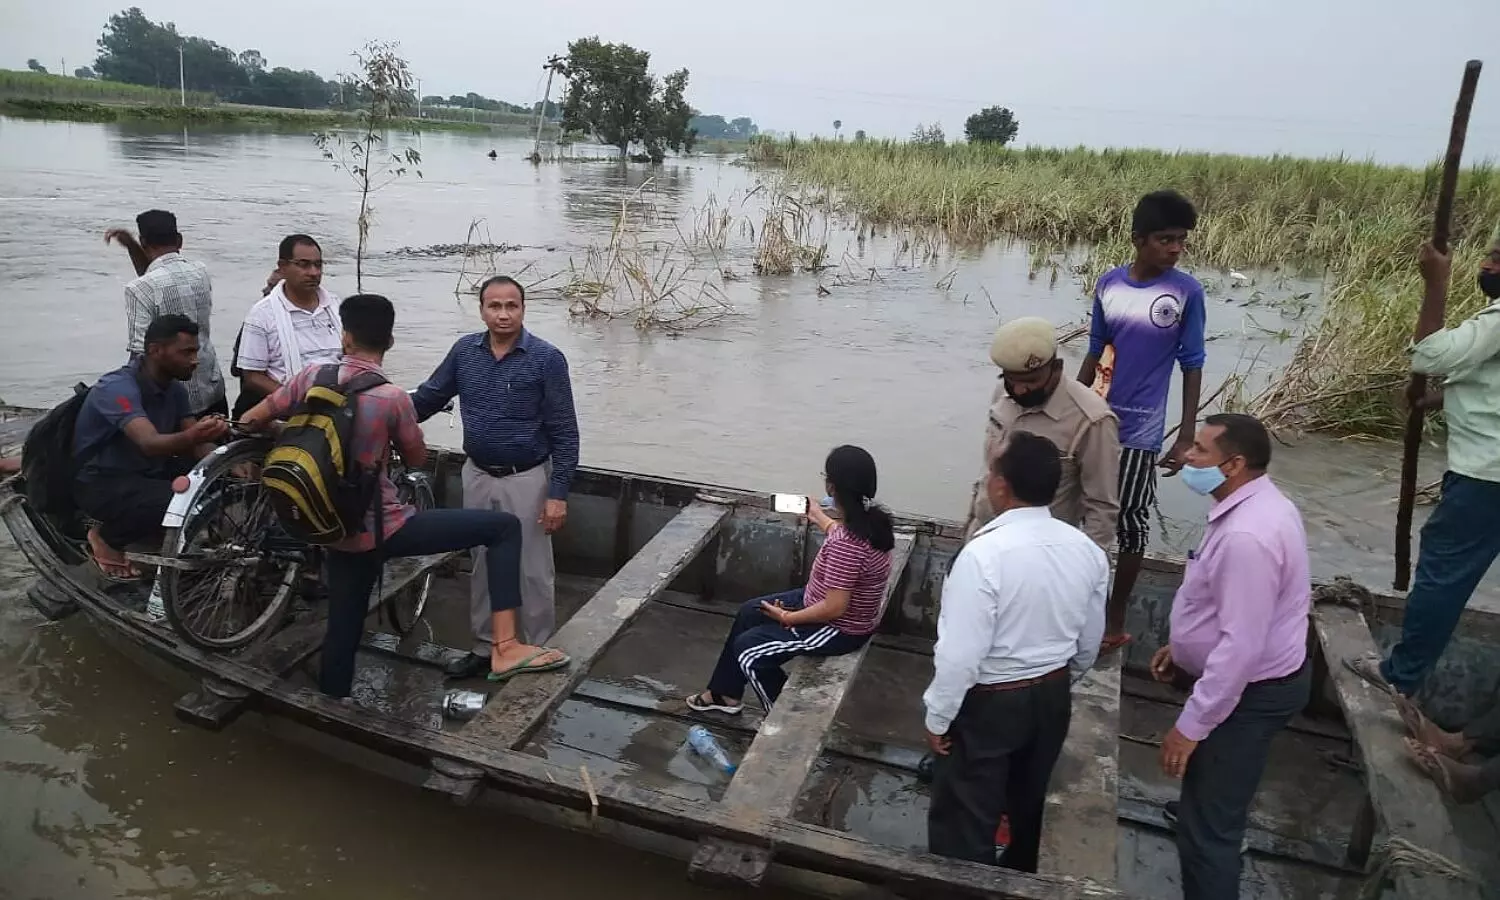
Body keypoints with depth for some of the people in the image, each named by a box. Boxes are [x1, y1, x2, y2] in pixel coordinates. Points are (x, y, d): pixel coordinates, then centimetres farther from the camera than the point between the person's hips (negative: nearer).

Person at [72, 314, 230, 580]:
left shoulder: (174, 388, 0)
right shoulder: (118, 388, -26)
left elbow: (198, 446, -4)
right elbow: (150, 444, -42)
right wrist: (192, 436, -64)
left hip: (147, 471, 8)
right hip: (101, 481, -8)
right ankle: (106, 538, -4)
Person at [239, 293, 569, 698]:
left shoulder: (312, 376, -2)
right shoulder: (392, 397, -15)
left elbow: (250, 421, 9)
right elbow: (417, 459, 1)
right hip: (382, 529, -6)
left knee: (341, 634, 18)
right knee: (504, 527, -4)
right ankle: (505, 647, -14)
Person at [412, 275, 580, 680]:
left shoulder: (546, 358, -14)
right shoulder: (464, 350, -1)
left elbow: (564, 432, -13)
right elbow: (429, 397, 10)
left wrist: (558, 493, -16)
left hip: (526, 480, -4)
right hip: (477, 476, 5)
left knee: (532, 572, 5)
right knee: (481, 566, 16)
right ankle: (484, 647, 32)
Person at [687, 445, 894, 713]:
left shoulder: (846, 543, -34)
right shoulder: (870, 520, -6)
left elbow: (834, 608, -31)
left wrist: (787, 618, -15)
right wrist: (819, 517, 33)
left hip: (839, 630, -10)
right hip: (849, 614, 10)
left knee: (747, 648, -1)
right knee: (749, 612, 17)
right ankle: (726, 693, 31)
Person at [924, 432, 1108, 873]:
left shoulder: (984, 554, -28)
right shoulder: (1087, 550, -7)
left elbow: (960, 654, -26)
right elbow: (1089, 642, 6)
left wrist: (938, 718, -11)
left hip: (989, 704, -7)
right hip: (1052, 698, 7)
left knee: (964, 821, 10)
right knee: (1028, 805, 27)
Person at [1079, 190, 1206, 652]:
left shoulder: (1187, 291, -8)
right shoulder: (1108, 283, 0)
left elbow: (1192, 366, -5)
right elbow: (1094, 353, 8)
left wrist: (1187, 436, -8)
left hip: (1141, 429, -3)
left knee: (1131, 521, 4)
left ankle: (1115, 621, 19)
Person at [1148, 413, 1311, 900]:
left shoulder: (1247, 536, -32)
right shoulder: (1258, 505, 1)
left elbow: (1241, 646, -32)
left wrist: (1190, 725, -25)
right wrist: (1183, 647, 18)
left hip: (1250, 691, -10)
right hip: (1260, 679, 10)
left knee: (1207, 824, 0)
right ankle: (1202, 805, 63)